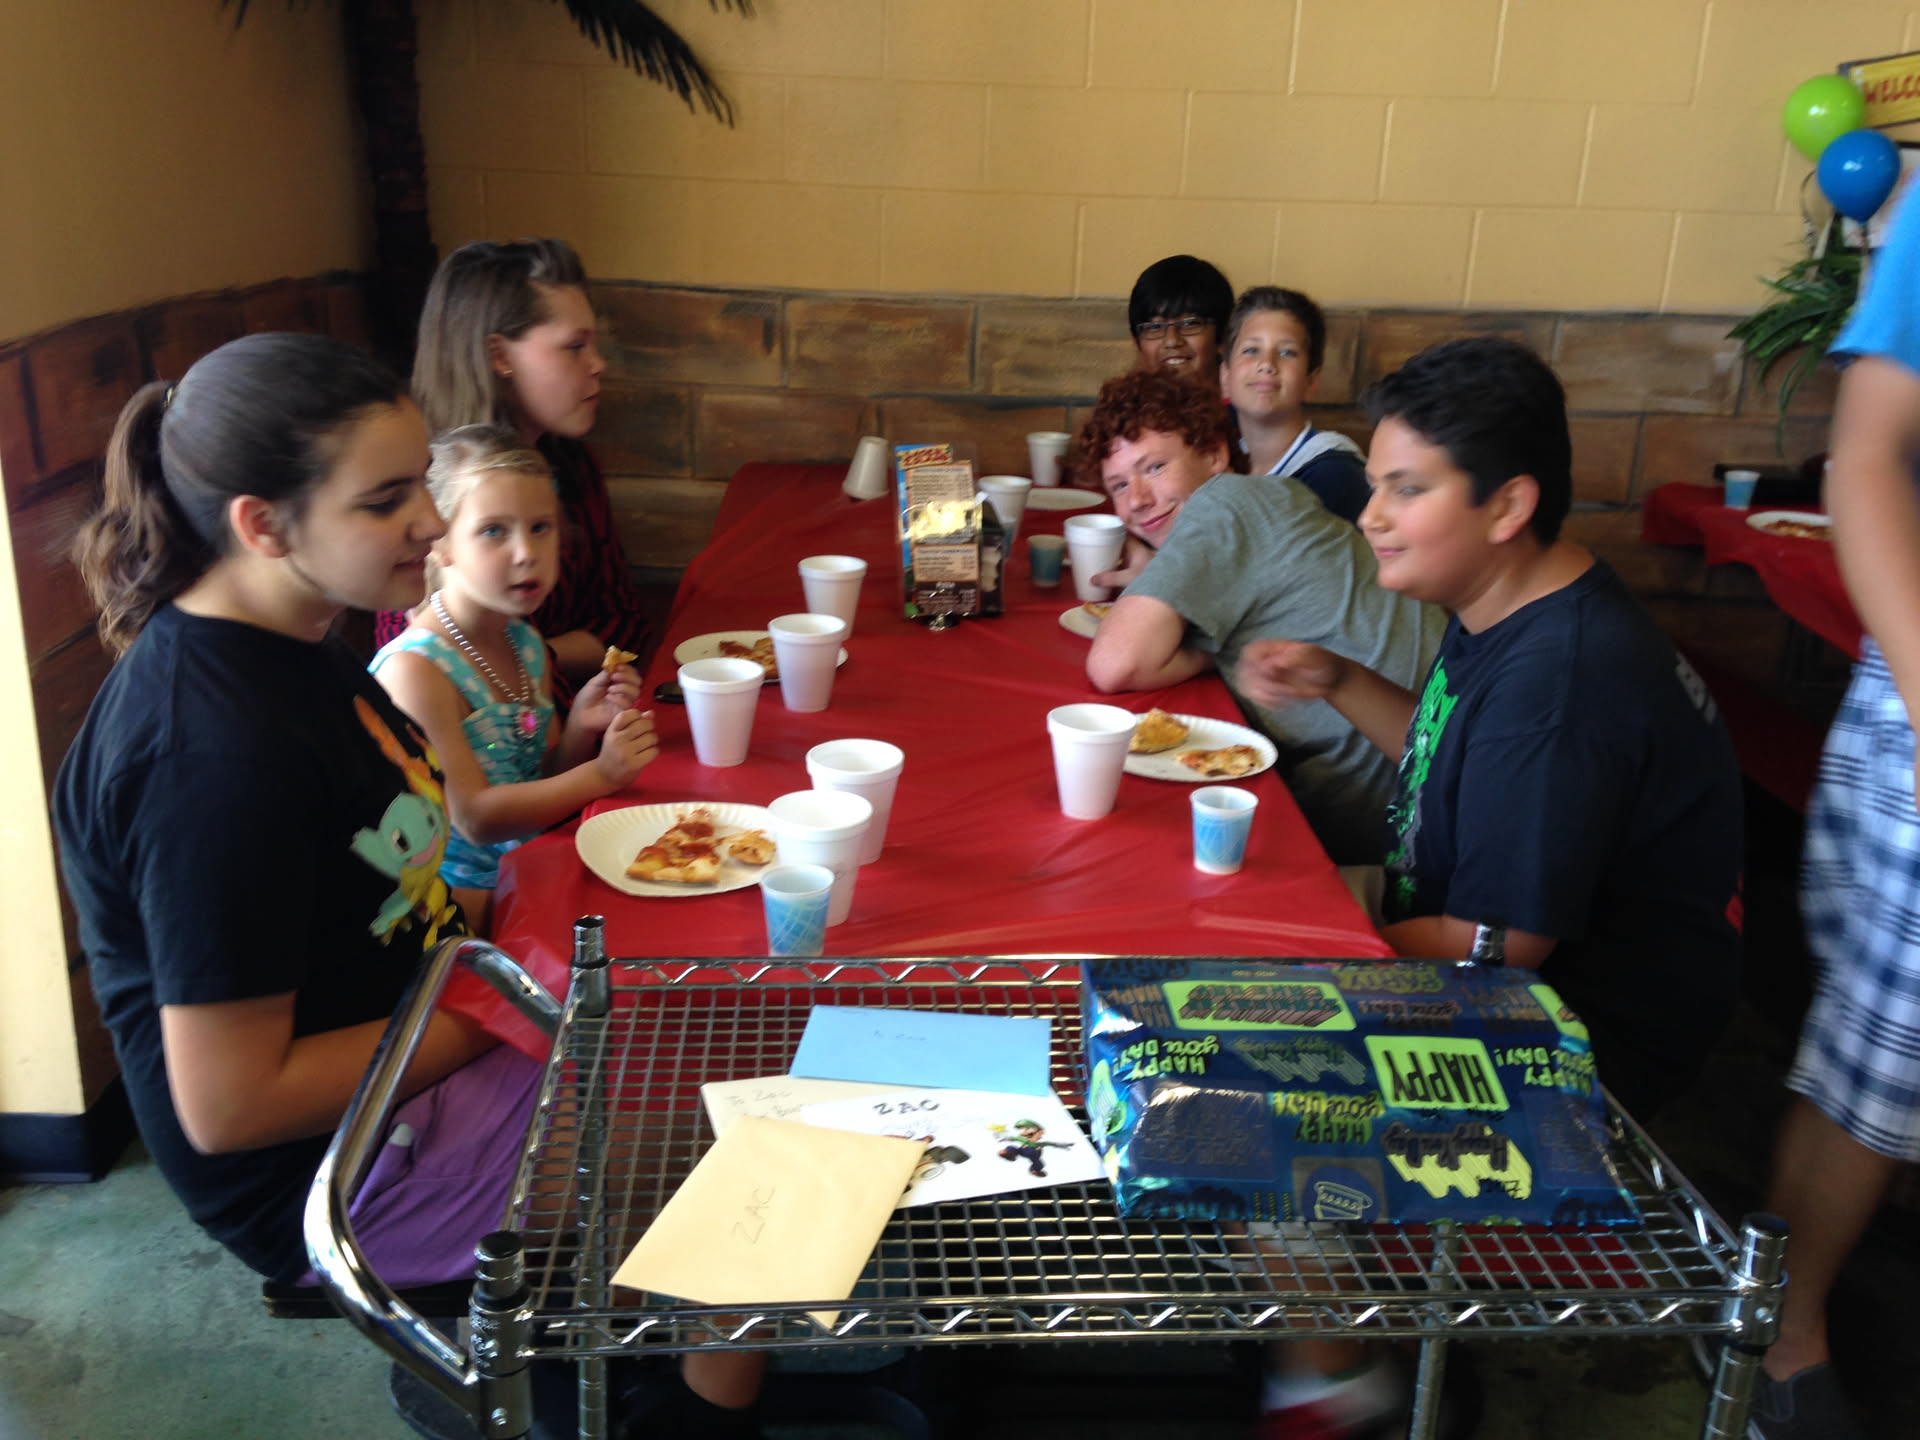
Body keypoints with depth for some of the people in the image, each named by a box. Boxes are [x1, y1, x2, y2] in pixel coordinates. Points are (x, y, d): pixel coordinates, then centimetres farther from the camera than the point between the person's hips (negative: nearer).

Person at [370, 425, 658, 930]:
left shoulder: (527, 643, 7)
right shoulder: (413, 670, -18)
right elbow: (475, 818, -21)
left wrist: (582, 727, -6)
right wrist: (602, 773, -23)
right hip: (469, 898, -8)